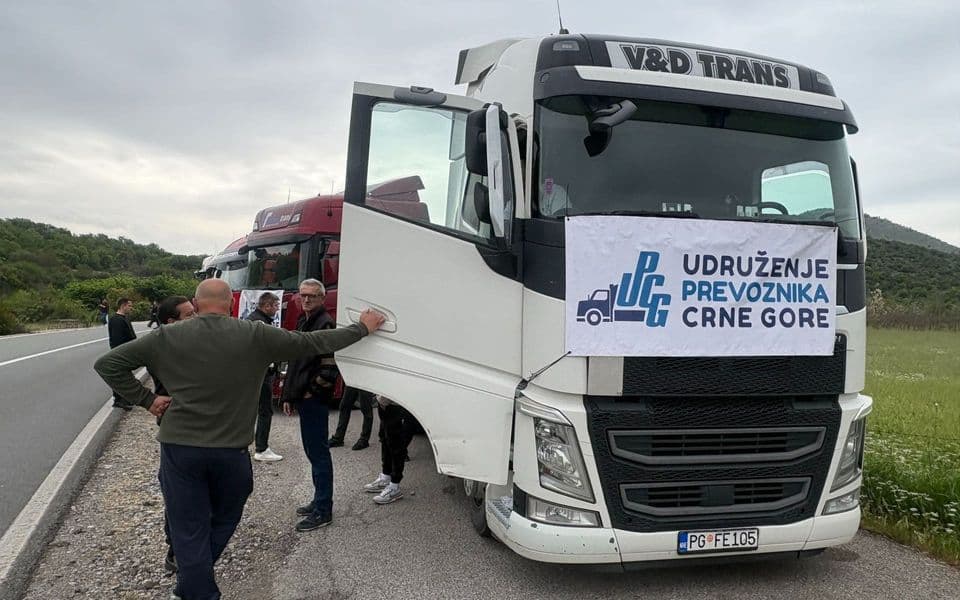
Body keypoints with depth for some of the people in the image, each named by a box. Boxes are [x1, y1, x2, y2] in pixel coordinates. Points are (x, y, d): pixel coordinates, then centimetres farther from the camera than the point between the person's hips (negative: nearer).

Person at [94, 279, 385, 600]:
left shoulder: (167, 337, -2)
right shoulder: (255, 335, -7)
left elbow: (107, 363, 1)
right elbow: (312, 343, -3)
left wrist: (147, 399, 6)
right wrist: (362, 328, 7)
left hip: (179, 447, 1)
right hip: (231, 450, 0)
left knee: (189, 531, 10)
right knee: (224, 521, 22)